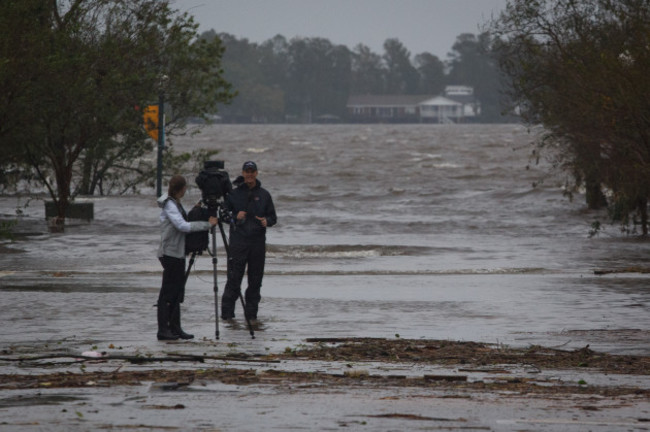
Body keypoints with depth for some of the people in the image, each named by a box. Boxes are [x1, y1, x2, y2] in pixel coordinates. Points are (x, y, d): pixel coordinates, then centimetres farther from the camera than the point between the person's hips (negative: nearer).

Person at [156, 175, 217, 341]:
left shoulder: (175, 203, 14)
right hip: (170, 253, -9)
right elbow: (183, 226, -23)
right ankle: (163, 330, -3)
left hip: (178, 253, 9)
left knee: (177, 292, 10)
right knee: (168, 293, -6)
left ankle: (175, 328, 13)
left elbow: (185, 223, 18)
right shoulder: (169, 205, -15)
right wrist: (207, 224, -20)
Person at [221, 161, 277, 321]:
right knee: (234, 278, -7)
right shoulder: (233, 194, 4)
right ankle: (227, 313, -3)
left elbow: (273, 217, 14)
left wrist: (267, 221, -8)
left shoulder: (263, 195, 10)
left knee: (255, 280, 4)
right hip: (238, 242, -3)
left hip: (258, 242, 3)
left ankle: (251, 313, 12)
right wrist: (235, 217, -13)